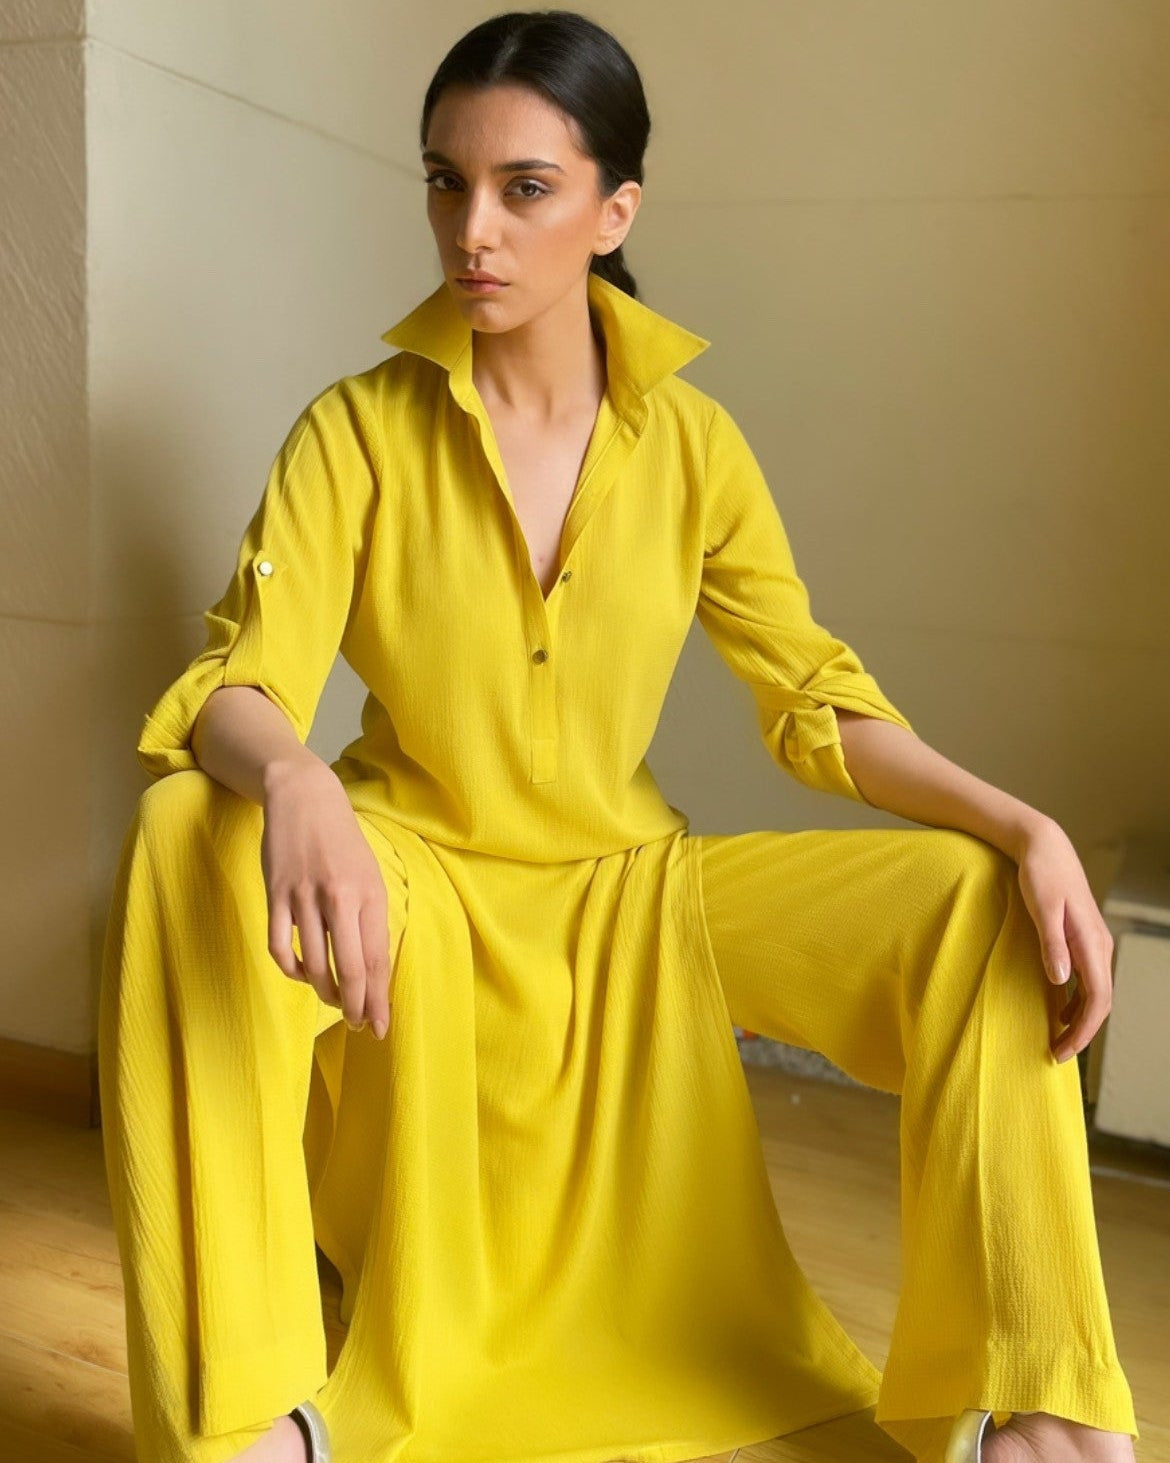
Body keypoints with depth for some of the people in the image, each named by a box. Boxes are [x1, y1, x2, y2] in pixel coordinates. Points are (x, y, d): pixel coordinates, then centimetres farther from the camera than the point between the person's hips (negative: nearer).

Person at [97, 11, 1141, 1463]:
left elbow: (817, 700, -2)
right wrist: (295, 783, -44)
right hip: (413, 879, -1)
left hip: (624, 882, 2)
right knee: (184, 838, -32)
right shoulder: (358, 429, -9)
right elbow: (239, 680, -19)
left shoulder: (692, 443, -3)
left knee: (983, 903, -14)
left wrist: (1023, 826, -18)